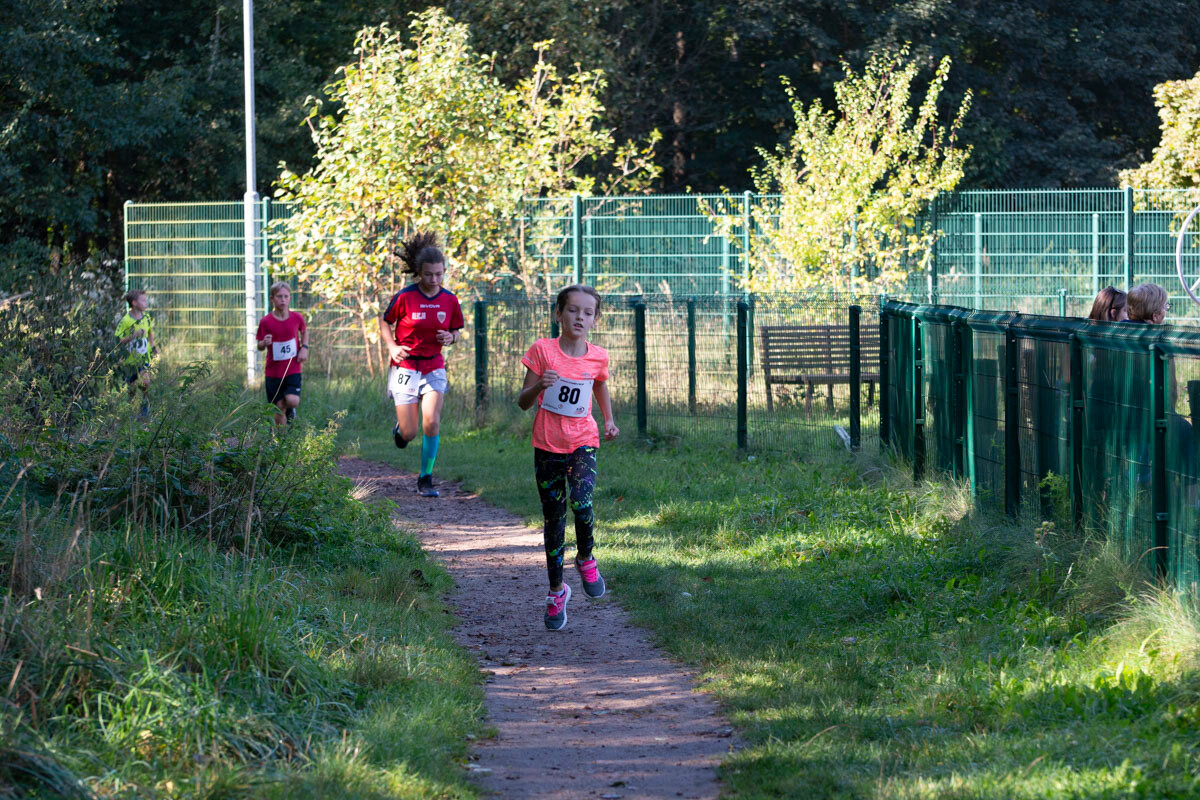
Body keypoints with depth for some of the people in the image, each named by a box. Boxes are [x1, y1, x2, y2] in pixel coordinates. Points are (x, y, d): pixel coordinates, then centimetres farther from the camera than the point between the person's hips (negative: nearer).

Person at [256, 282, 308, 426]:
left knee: (292, 401, -17)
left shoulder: (297, 318, -2)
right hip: (273, 371, 0)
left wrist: (304, 347, 2)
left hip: (293, 369, 0)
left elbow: (304, 331, 19)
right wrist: (264, 343, -25)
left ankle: (291, 413, 19)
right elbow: (260, 346, -1)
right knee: (279, 407, 2)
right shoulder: (266, 322, -8)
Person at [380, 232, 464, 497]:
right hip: (405, 367, -2)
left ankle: (425, 479, -2)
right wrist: (392, 346, -11)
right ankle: (400, 427, 38)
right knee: (409, 434, -3)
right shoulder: (404, 297, -10)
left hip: (433, 367, 2)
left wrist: (451, 337, -11)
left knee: (432, 423, -17)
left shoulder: (449, 299, -1)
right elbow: (385, 322, 4)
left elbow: (457, 330, 12)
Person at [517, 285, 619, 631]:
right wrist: (539, 385, -25)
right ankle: (557, 590, 23)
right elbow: (523, 402, -5)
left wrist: (609, 420, 8)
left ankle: (585, 558, 5)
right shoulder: (543, 350, -6)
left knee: (581, 503, -25)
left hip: (583, 443, 0)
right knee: (553, 518, 6)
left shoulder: (597, 357, 0)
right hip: (547, 446, 0)